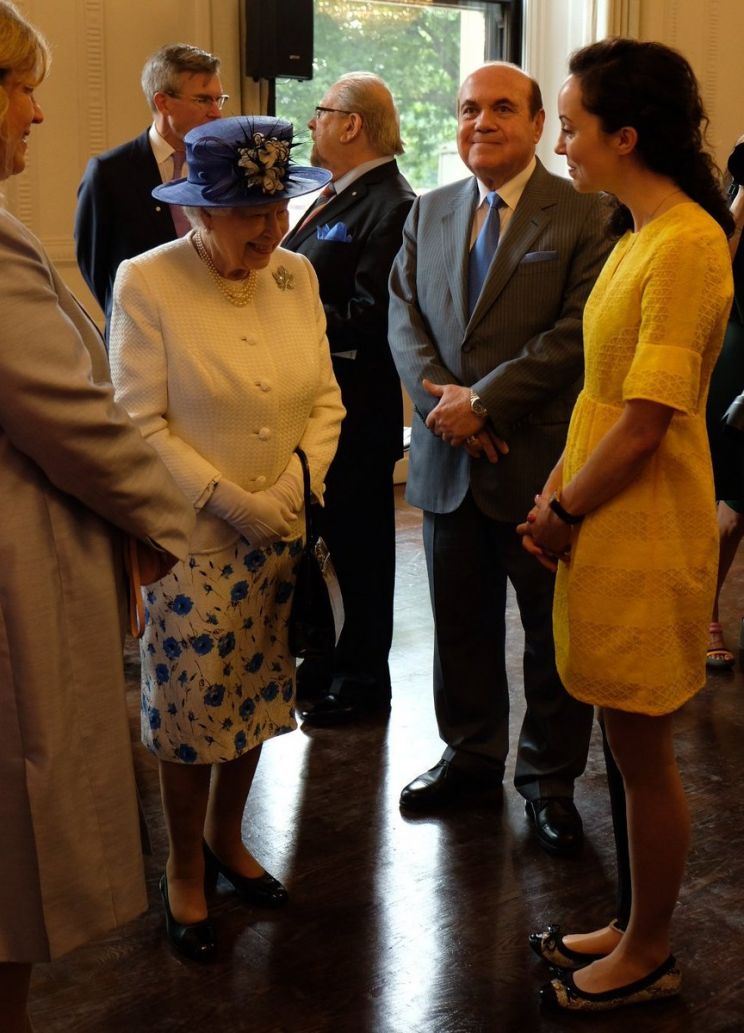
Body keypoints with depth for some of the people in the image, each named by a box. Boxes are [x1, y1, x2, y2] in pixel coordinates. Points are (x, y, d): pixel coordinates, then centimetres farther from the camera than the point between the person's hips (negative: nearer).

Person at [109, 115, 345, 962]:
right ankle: (184, 869, 28)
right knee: (191, 707, 5)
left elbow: (326, 398, 6)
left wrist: (297, 484, -8)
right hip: (195, 538, -4)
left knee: (255, 698, 14)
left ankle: (226, 838, 38)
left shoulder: (295, 274, 4)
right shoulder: (146, 282, -11)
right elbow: (141, 422, -12)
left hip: (283, 536, 5)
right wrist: (230, 501, -15)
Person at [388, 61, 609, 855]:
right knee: (459, 624, 16)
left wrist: (481, 400, -18)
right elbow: (404, 314, 5)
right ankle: (471, 754, 34)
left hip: (540, 460, -4)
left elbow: (577, 334, -15)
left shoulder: (582, 218, -7)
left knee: (554, 633, 9)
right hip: (448, 460, 5)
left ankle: (550, 780, 25)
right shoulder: (429, 212, 11)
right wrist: (440, 395, -13)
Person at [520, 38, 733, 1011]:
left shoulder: (687, 245, -19)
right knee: (629, 748, 18)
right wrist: (556, 493, 7)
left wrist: (565, 515, -10)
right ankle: (636, 928, 34)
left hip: (644, 537, -9)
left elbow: (644, 423, -21)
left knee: (642, 754, 6)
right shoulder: (639, 234, 12)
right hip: (605, 527, 9)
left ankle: (648, 958, 24)